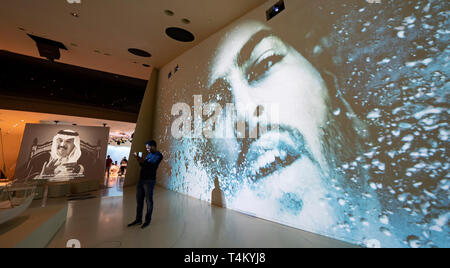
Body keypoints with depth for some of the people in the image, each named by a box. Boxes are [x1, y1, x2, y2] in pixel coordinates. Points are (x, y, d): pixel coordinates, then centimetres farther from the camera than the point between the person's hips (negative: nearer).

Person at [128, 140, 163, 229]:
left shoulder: (158, 155, -8)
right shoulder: (149, 154, 16)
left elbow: (152, 165, -21)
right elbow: (143, 164, 17)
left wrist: (143, 161, -29)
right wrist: (139, 159, 1)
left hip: (149, 181, -8)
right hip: (141, 179, 8)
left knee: (148, 201, 4)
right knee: (139, 200, 14)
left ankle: (147, 220, 18)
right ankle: (138, 219, 28)